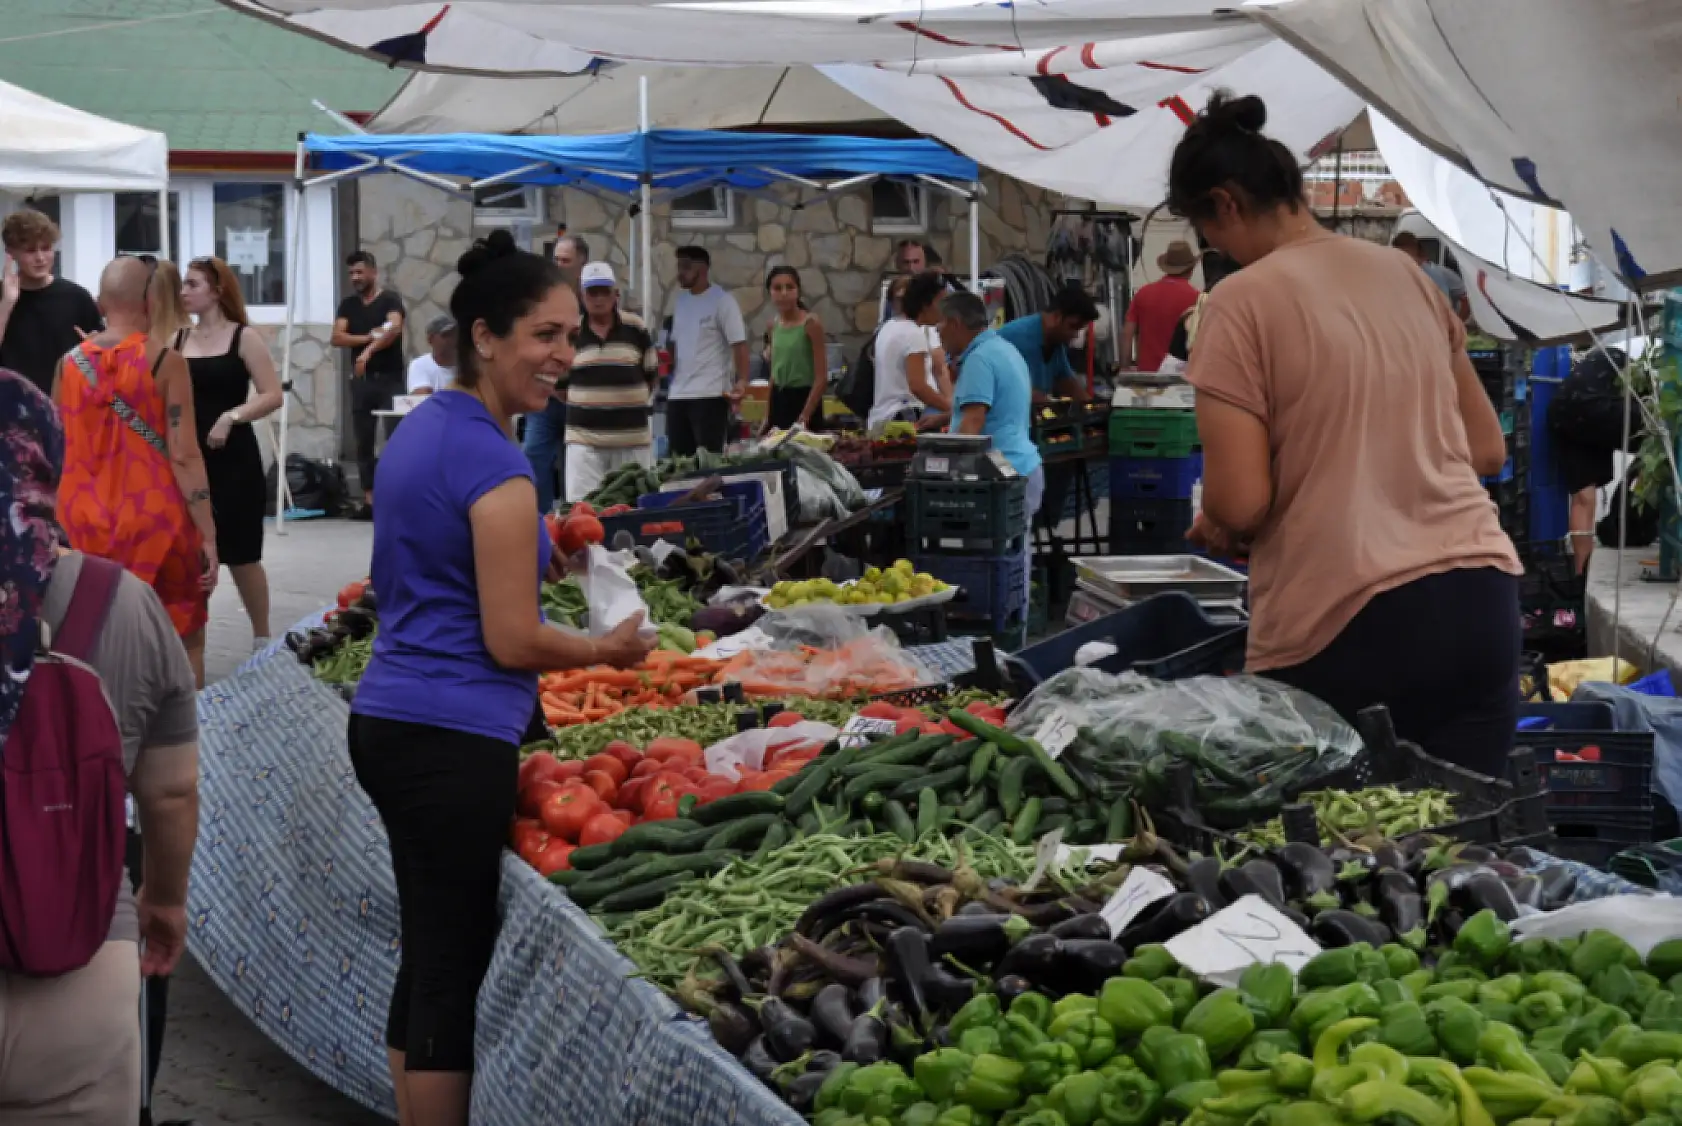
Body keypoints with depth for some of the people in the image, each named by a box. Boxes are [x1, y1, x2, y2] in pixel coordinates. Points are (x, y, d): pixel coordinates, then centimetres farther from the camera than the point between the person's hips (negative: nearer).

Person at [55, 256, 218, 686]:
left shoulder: (70, 363, 2)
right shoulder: (165, 361, -10)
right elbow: (184, 456, -13)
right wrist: (208, 535, -9)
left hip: (85, 525, 4)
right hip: (154, 523, -4)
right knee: (181, 643, 8)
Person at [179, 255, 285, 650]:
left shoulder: (244, 337, -4)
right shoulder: (178, 340, 8)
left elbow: (272, 395, -9)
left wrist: (231, 416, -21)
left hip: (233, 459, -4)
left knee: (241, 554, 4)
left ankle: (262, 638, 19)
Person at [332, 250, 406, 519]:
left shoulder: (390, 300, -2)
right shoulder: (348, 305, 12)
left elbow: (395, 328, -21)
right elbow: (337, 338, 1)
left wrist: (368, 351, -32)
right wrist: (369, 337, -12)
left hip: (389, 379, -5)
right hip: (361, 380, 5)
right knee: (364, 442, 4)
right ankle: (370, 501, 6)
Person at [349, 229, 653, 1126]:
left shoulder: (422, 429, 12)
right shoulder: (495, 463, -16)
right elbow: (512, 642, -15)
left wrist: (541, 548, 19)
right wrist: (608, 650, 0)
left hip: (389, 720, 10)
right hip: (453, 741, -10)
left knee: (427, 959, 16)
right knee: (454, 973, -3)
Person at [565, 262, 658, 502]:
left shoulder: (636, 328, 3)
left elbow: (651, 374, 13)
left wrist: (632, 403, 7)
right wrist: (585, 404, 6)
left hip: (633, 437, 1)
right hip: (583, 436, -1)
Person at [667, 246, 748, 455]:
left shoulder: (722, 300, -5)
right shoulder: (681, 300, 15)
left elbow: (739, 344, -11)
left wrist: (742, 381, -24)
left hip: (710, 394, -7)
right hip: (678, 394, 7)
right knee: (680, 459, 9)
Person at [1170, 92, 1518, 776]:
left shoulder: (1243, 302, -6)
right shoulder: (1406, 276, 13)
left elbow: (1240, 503, -11)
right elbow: (1487, 449, 19)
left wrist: (1213, 525, 10)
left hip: (1347, 625, -5)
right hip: (1480, 596, 6)